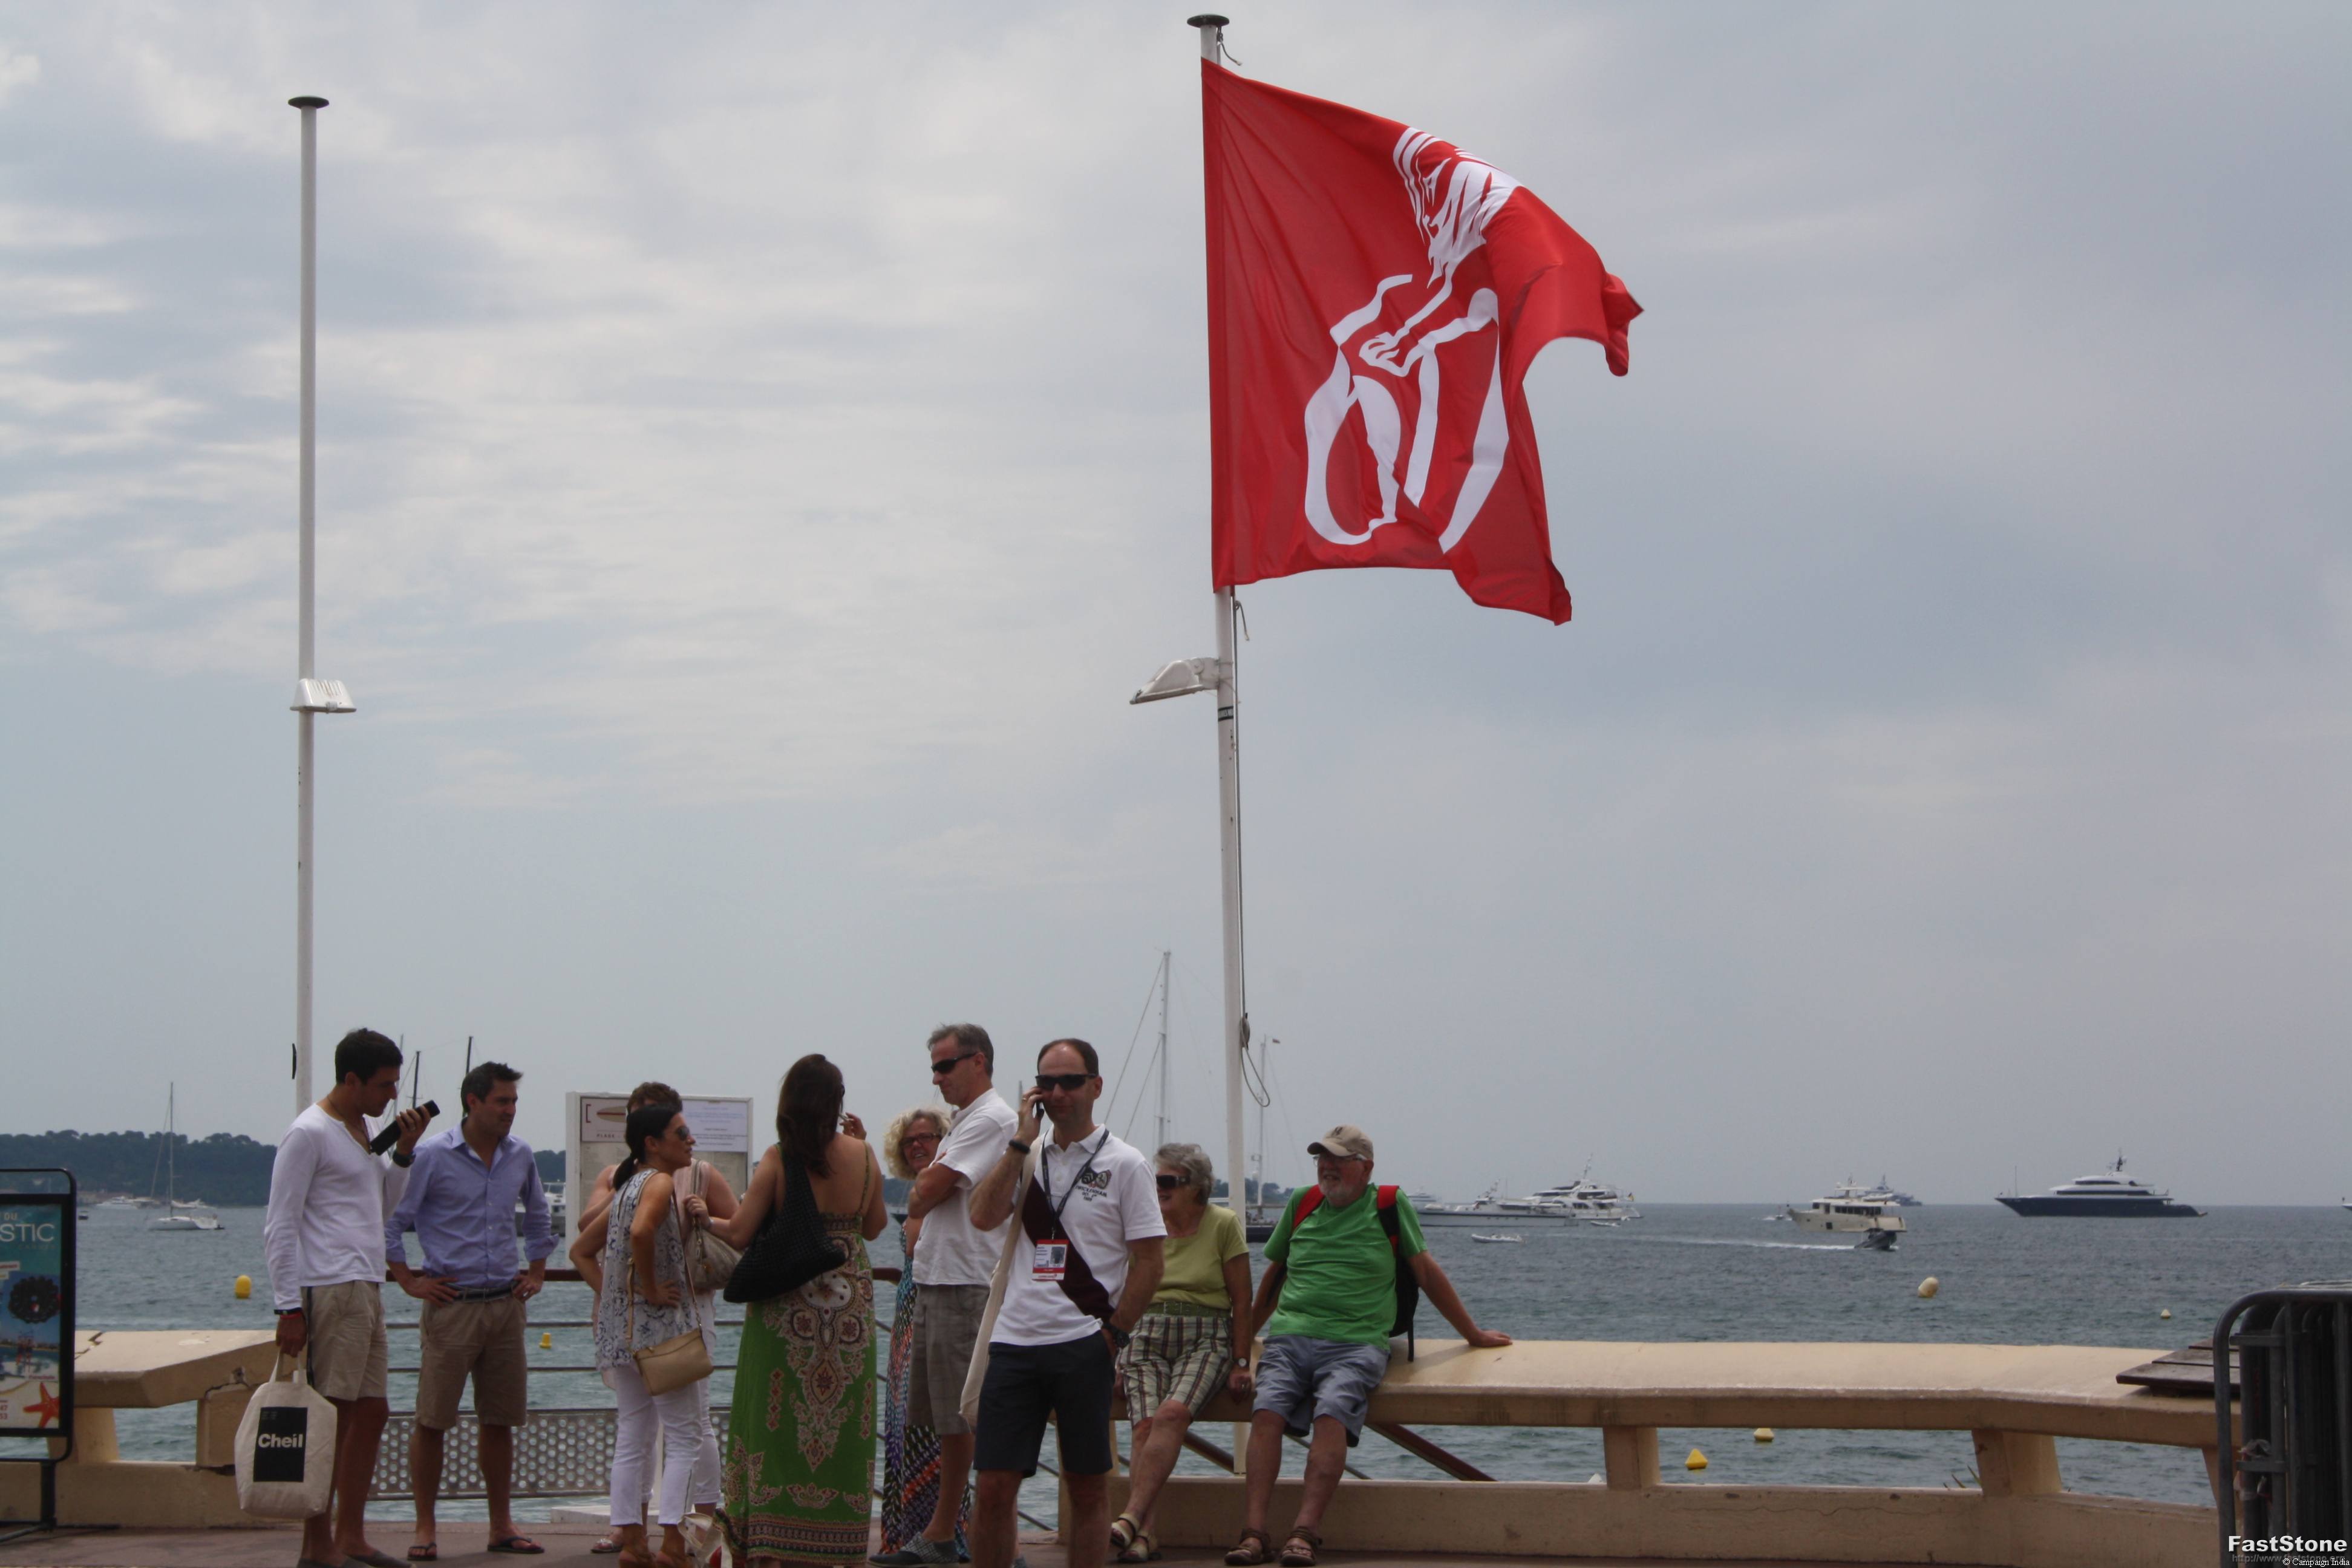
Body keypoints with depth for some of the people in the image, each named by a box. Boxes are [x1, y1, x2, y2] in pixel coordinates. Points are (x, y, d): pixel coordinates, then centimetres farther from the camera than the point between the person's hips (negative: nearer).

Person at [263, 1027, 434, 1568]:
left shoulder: (365, 1128, 17)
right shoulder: (310, 1134, -10)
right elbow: (279, 1227, -12)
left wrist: (404, 1151, 10)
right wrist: (290, 1307, -17)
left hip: (367, 1290, 9)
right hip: (331, 1293, -9)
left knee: (371, 1412, 11)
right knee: (332, 1417, -7)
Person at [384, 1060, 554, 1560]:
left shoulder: (520, 1155, 10)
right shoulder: (432, 1155, -6)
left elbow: (537, 1216, 27)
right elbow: (391, 1221, -3)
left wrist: (537, 1272, 19)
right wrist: (409, 1281, -6)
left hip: (504, 1305, 5)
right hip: (451, 1306, -5)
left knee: (500, 1420, 9)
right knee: (431, 1420, -2)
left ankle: (502, 1525, 16)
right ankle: (425, 1527, 5)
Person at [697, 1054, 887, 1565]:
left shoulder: (779, 1158, -9)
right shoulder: (861, 1155, -1)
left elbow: (741, 1233, -10)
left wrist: (705, 1216, 11)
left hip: (788, 1307, -2)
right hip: (850, 1307, 2)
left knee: (776, 1420, 3)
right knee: (843, 1420, 9)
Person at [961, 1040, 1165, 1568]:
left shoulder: (1124, 1163, 0)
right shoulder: (1025, 1156, 14)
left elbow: (1149, 1261, -2)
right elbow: (983, 1217, -3)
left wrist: (1115, 1332, -8)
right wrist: (1021, 1144, -4)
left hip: (1083, 1346, -3)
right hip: (1013, 1342, 4)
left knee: (1088, 1484, 4)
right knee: (994, 1484, 1)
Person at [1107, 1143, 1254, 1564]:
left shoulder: (1223, 1225, 2)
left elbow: (1241, 1301, 3)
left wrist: (1241, 1364, -1)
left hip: (1206, 1339, -3)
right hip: (1148, 1337, 3)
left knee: (1173, 1413, -31)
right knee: (1144, 1425, -24)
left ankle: (1131, 1519, -39)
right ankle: (1144, 1532, -32)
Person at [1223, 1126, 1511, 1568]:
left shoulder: (1390, 1206, 10)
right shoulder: (1302, 1203, 20)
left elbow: (1427, 1272, 16)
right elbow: (1274, 1274, 33)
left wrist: (1473, 1334, 21)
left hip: (1356, 1344, -3)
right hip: (1289, 1336, 3)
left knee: (1332, 1413, -31)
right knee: (1267, 1411, -25)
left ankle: (1305, 1532, -40)